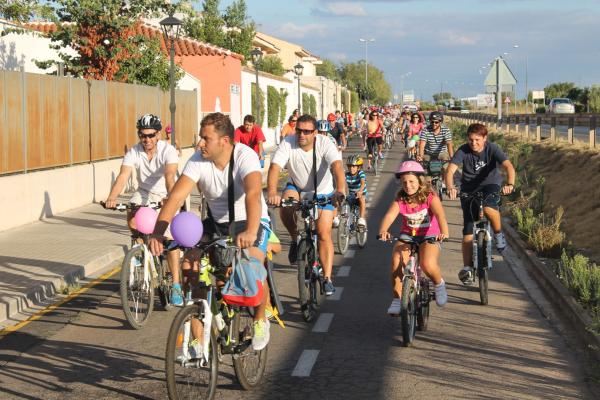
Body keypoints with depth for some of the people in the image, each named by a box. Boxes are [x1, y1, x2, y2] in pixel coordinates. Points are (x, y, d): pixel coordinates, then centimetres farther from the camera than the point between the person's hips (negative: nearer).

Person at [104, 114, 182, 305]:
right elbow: (123, 176, -31)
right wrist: (112, 197, -50)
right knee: (131, 212, -29)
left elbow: (170, 176, -39)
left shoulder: (168, 150, -24)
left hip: (166, 195, -3)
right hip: (144, 192, 3)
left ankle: (176, 286, -10)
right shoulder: (133, 152, -17)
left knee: (170, 238, -16)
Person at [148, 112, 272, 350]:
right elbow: (177, 195, -24)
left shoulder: (245, 157, -27)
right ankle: (198, 337, 2)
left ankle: (260, 320, 5)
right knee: (188, 267, -15)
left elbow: (253, 194, -44)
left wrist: (250, 232, -61)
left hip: (248, 222, -4)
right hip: (216, 222, 4)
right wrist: (158, 232, -39)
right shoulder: (198, 160, -15)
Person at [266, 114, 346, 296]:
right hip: (297, 187, 1)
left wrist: (340, 190, -60)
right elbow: (275, 167, -36)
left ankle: (327, 278, -1)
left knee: (324, 233, -9)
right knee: (286, 205, -32)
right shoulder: (288, 144, -24)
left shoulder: (324, 144, -26)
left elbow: (337, 166, -41)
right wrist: (272, 192, -55)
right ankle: (295, 239, -6)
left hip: (322, 192, -1)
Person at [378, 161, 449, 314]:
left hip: (429, 237, -2)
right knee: (396, 262, -26)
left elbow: (440, 215, -27)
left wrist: (444, 232, -49)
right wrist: (383, 231, -45)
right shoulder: (399, 200, -6)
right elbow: (389, 216, -23)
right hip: (407, 236, 2)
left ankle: (439, 284, 5)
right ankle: (397, 299, -9)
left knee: (428, 265, -30)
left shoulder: (430, 198, -11)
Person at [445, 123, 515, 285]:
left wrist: (510, 184, -51)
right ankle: (467, 268, -1)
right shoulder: (463, 151, -16)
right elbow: (450, 170, -28)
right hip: (469, 189, 2)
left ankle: (498, 234, -7)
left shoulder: (492, 149, -18)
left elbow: (509, 166, -31)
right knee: (468, 229, -5)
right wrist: (450, 188, -48)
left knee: (489, 208, -36)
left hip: (490, 185, -1)